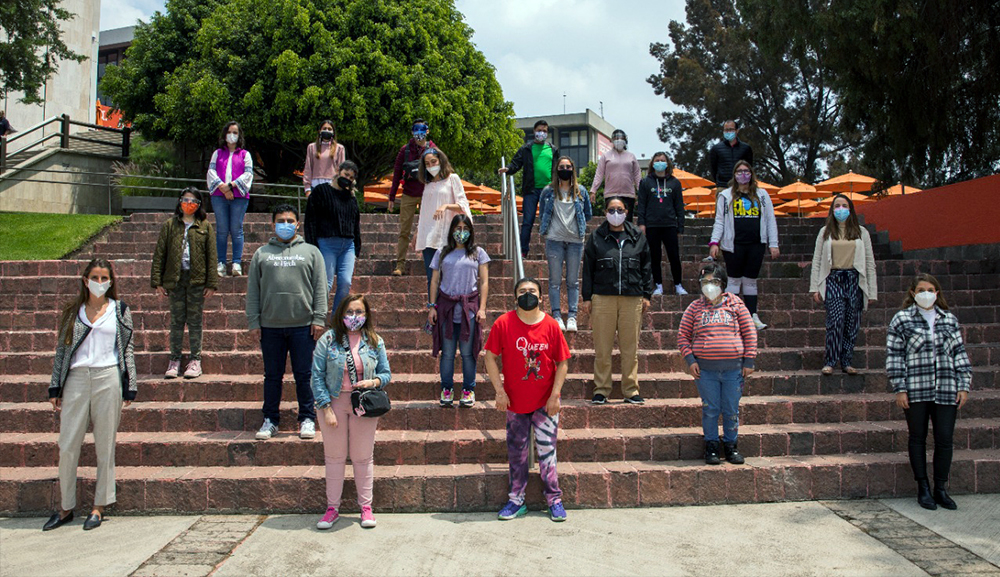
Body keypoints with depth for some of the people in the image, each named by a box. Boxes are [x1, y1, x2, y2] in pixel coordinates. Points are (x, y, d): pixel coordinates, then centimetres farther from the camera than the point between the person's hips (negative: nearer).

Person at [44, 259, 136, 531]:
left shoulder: (120, 311, 7)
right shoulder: (73, 311, 11)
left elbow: (128, 349, 6)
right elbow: (61, 349, 13)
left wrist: (129, 387, 1)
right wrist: (55, 388, 8)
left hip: (108, 379, -2)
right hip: (76, 379, 2)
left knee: (105, 445, 3)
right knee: (67, 446, 2)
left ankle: (99, 506, 14)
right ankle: (66, 507, 17)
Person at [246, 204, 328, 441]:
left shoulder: (311, 252, 9)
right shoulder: (261, 254, 12)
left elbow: (320, 287, 4)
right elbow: (253, 290, 9)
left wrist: (319, 319, -5)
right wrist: (253, 322, 1)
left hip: (303, 325, -1)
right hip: (270, 326, 2)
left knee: (304, 375, 3)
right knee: (272, 375, 9)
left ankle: (307, 419, 14)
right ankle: (270, 420, 20)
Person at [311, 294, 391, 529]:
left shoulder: (375, 341, 2)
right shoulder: (328, 340, -5)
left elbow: (386, 373, 8)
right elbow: (317, 376, -6)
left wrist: (374, 382, -14)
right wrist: (326, 408, -12)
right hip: (334, 403, -1)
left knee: (363, 457, 8)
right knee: (334, 457, 8)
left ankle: (366, 507, 21)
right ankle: (332, 508, 20)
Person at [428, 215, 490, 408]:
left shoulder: (478, 253, 9)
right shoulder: (442, 253, 11)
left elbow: (484, 282, 6)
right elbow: (435, 281, 12)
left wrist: (482, 308, -3)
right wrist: (432, 307, 4)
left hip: (469, 307, -1)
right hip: (446, 306, 1)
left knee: (468, 352, 2)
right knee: (447, 352, 3)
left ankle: (468, 390, 14)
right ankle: (446, 390, 15)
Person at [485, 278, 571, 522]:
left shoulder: (551, 326, -7)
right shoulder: (503, 324, -9)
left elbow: (562, 363, -2)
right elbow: (490, 357, -4)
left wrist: (555, 395, -8)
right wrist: (499, 391, -9)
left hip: (545, 402, 0)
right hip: (515, 401, 1)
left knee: (547, 451, 5)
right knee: (517, 452, 10)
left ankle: (554, 499, 18)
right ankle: (516, 501, 22)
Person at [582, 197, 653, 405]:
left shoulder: (637, 237, 11)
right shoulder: (596, 237, 8)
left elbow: (646, 267, 14)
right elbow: (588, 268, 8)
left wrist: (646, 294, 7)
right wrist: (587, 298, 2)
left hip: (632, 298, 1)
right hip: (603, 297, -1)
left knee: (630, 348, 4)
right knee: (602, 348, 0)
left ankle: (631, 391, 13)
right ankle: (601, 390, 10)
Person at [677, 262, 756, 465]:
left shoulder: (735, 304, 5)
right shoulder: (695, 307, 6)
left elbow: (749, 333, 7)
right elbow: (683, 336, 8)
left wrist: (749, 361, 1)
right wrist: (690, 360, -3)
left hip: (733, 367, 0)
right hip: (705, 369, 0)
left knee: (731, 409, 8)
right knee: (710, 409, 6)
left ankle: (731, 445, 24)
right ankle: (711, 445, 20)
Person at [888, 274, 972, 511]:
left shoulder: (949, 320, 13)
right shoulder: (902, 320, 3)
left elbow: (960, 354, 14)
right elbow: (894, 356, 0)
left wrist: (964, 386, 6)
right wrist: (899, 389, -6)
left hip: (946, 391, 3)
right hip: (915, 391, -2)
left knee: (944, 439, 2)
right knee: (918, 439, 5)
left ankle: (941, 489, 14)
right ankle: (923, 489, 15)